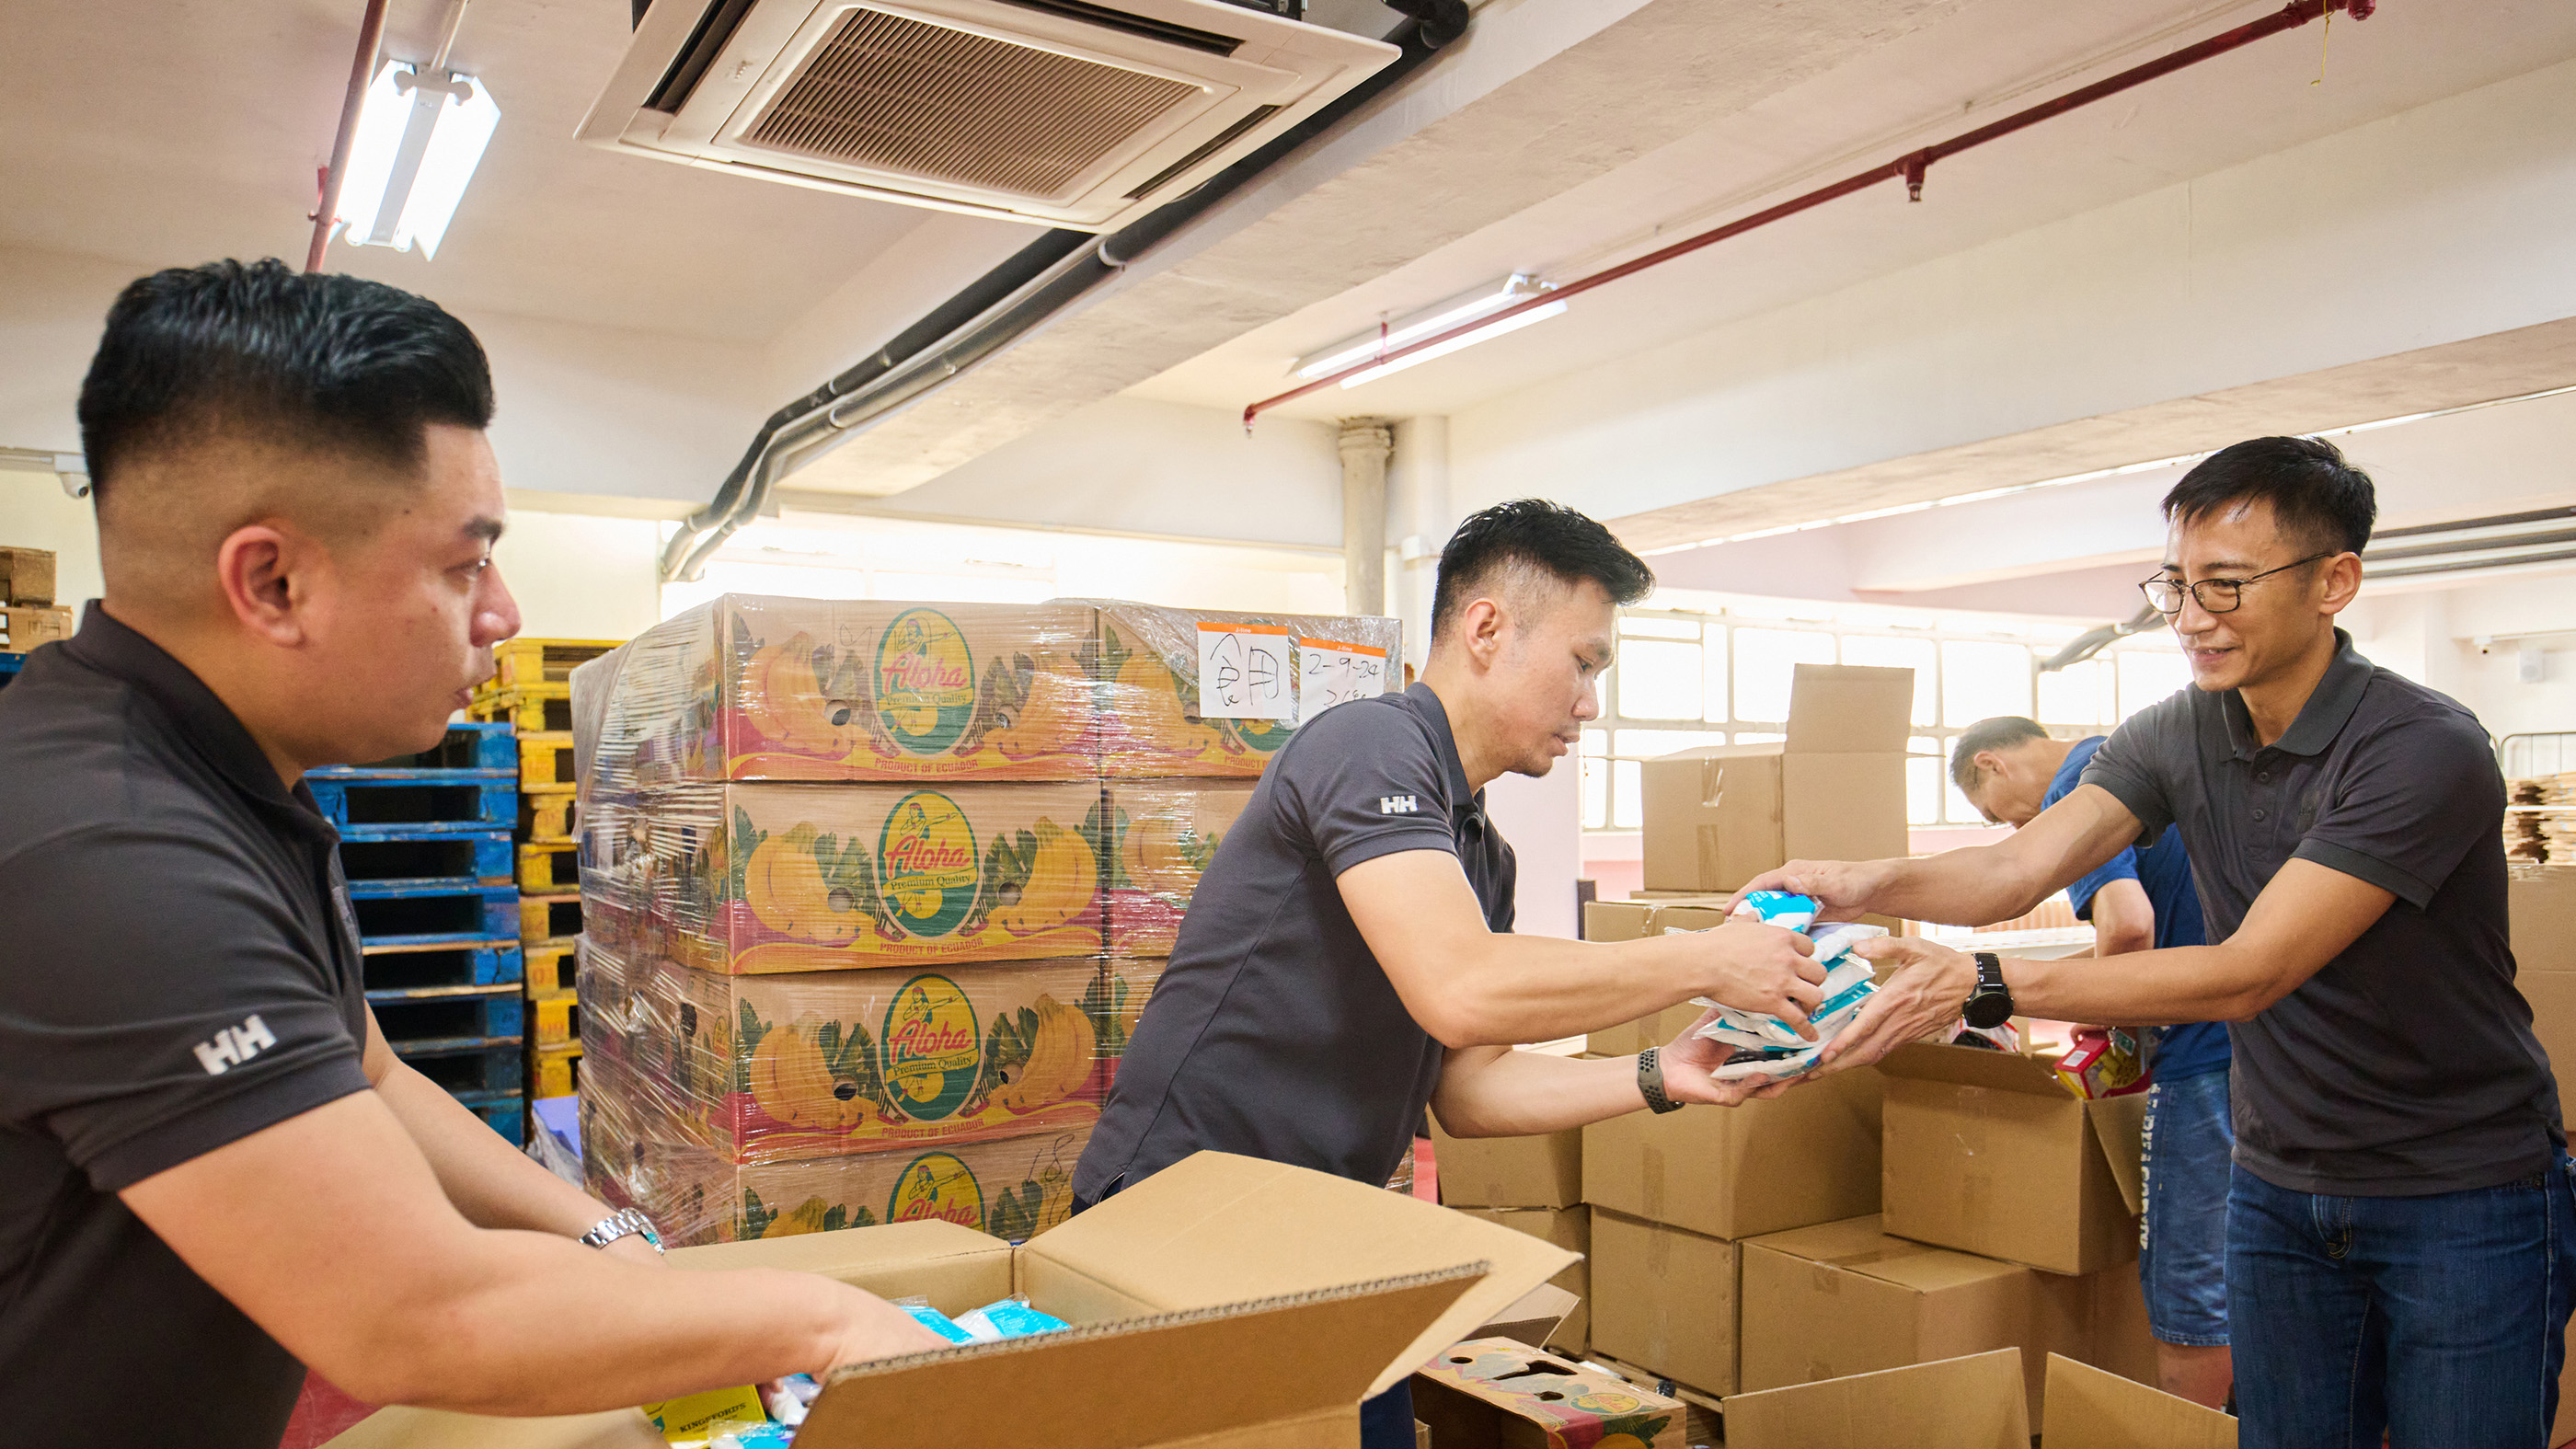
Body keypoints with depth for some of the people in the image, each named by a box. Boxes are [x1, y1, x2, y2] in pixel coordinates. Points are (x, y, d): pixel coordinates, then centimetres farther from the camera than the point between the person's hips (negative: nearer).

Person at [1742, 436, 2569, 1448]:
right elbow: (2015, 868, -14)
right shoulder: (2178, 736, -2)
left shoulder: (2424, 751, -22)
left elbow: (2247, 974, -29)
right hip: (2280, 1187, 5)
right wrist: (1858, 884, -35)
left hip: (2466, 1200, -5)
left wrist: (1979, 986, -38)